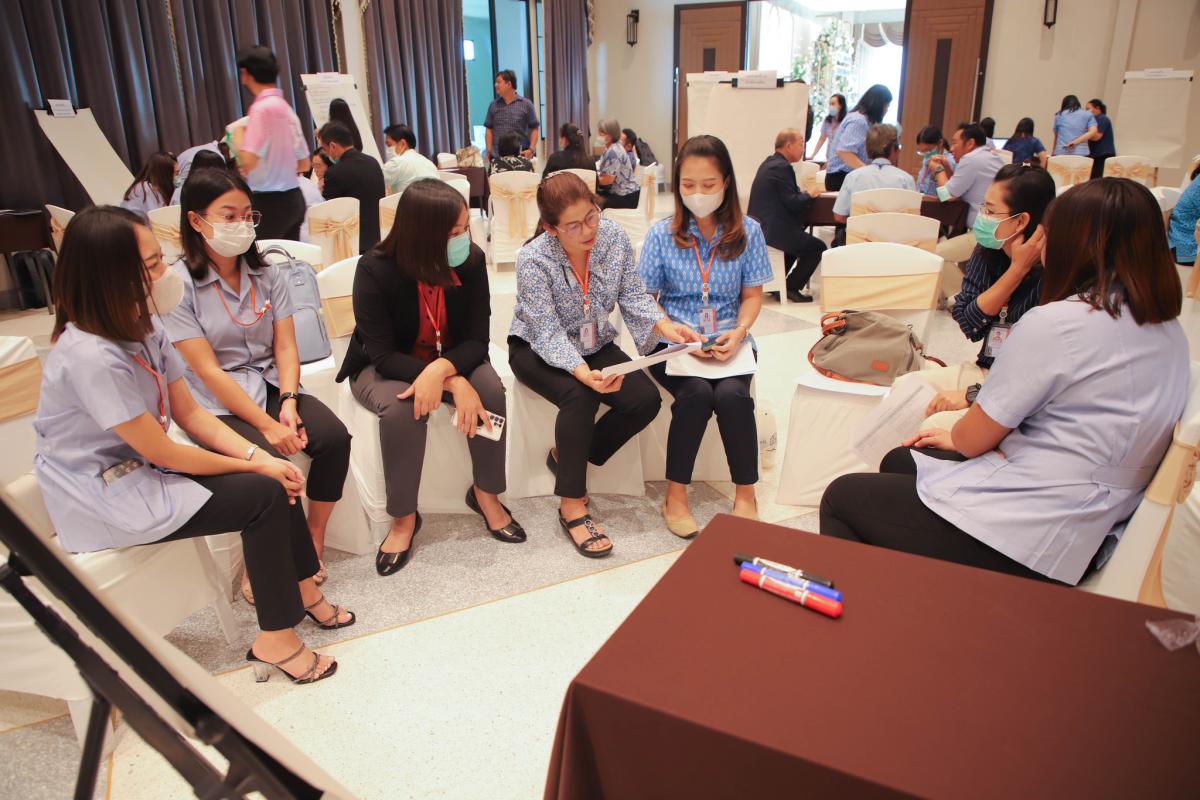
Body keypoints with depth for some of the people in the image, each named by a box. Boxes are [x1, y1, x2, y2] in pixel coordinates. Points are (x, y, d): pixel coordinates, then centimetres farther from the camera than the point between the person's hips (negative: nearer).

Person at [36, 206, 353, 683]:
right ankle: (275, 640, -3)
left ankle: (303, 590, 13)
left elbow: (190, 414, 1)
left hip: (138, 468, 8)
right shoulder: (90, 358, -28)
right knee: (264, 494, -17)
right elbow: (161, 452, -23)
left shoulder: (142, 329, -1)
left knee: (275, 476, -2)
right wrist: (254, 466, -13)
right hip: (103, 498, -8)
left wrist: (257, 455, -13)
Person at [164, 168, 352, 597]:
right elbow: (208, 371, -14)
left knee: (334, 436, -20)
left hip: (271, 386, 5)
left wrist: (289, 402, -16)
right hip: (218, 405, -5)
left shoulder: (267, 274, 6)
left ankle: (313, 540, -1)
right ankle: (259, 564, -5)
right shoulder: (178, 285, -9)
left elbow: (286, 346, 2)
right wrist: (267, 424, -21)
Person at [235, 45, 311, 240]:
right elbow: (304, 164, 17)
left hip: (269, 202, -8)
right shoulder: (286, 107, 13)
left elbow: (249, 160, -20)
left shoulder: (263, 107, -12)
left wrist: (237, 135, 0)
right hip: (293, 199, 8)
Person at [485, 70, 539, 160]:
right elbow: (489, 130, 13)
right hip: (496, 156, 2)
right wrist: (489, 151, 3)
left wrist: (531, 149, -10)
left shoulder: (526, 104, 2)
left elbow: (534, 129, 3)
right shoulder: (494, 105, 10)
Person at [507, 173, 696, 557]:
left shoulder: (614, 237, -13)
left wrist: (664, 325, -26)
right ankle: (572, 506, -21)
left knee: (646, 400, -17)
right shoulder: (533, 259, -25)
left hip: (595, 345, 5)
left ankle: (566, 456, 3)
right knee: (581, 396, -34)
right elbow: (548, 334, -28)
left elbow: (633, 295, -6)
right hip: (537, 351, -5)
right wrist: (583, 373, -45)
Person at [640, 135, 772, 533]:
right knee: (697, 394, -31)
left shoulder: (747, 232, 2)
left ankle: (745, 494, -9)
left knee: (732, 394, -30)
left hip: (729, 341, 1)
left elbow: (752, 295, 7)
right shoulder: (662, 234, 0)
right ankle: (675, 496, -13)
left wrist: (739, 331, -12)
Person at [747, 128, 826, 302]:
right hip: (772, 230, -10)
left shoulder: (769, 163, 14)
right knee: (817, 247, 1)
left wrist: (802, 192, 7)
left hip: (759, 227, 10)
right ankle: (792, 287, 4)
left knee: (797, 240, 34)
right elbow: (793, 203, -20)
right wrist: (811, 194, -3)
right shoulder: (782, 167, -17)